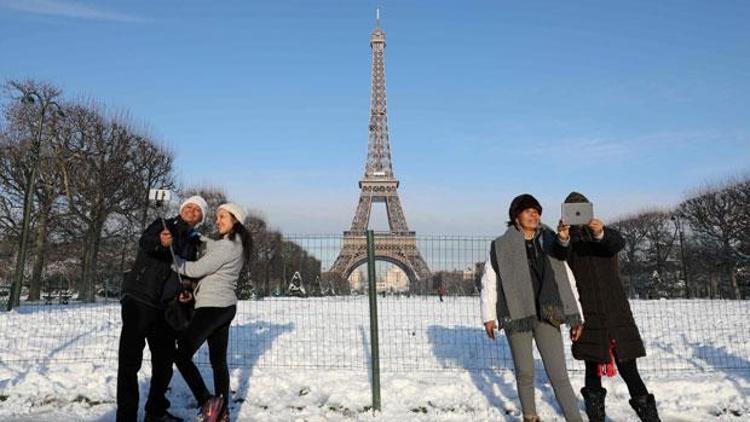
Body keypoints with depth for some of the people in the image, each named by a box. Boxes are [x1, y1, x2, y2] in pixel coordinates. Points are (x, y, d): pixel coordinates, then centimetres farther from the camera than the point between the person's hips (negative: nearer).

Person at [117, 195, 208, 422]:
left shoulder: (193, 242, 14)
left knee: (164, 361, 13)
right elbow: (145, 242, -22)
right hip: (138, 301, -6)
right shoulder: (163, 225, -1)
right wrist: (161, 242, -44)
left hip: (165, 309, 6)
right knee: (130, 361, -5)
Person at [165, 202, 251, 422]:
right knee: (218, 360, 13)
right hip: (226, 306, 10)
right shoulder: (236, 244, 14)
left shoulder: (228, 245, -16)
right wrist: (194, 290, 9)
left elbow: (197, 269, -16)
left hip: (212, 306, -10)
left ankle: (208, 403, -7)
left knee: (182, 355, -4)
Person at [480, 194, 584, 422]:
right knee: (525, 373, 10)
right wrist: (488, 316, 0)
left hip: (546, 316, 1)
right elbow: (488, 282, 3)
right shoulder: (501, 246, 1)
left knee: (559, 374, 0)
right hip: (517, 316, -1)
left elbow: (567, 280, 3)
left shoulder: (550, 241, 7)